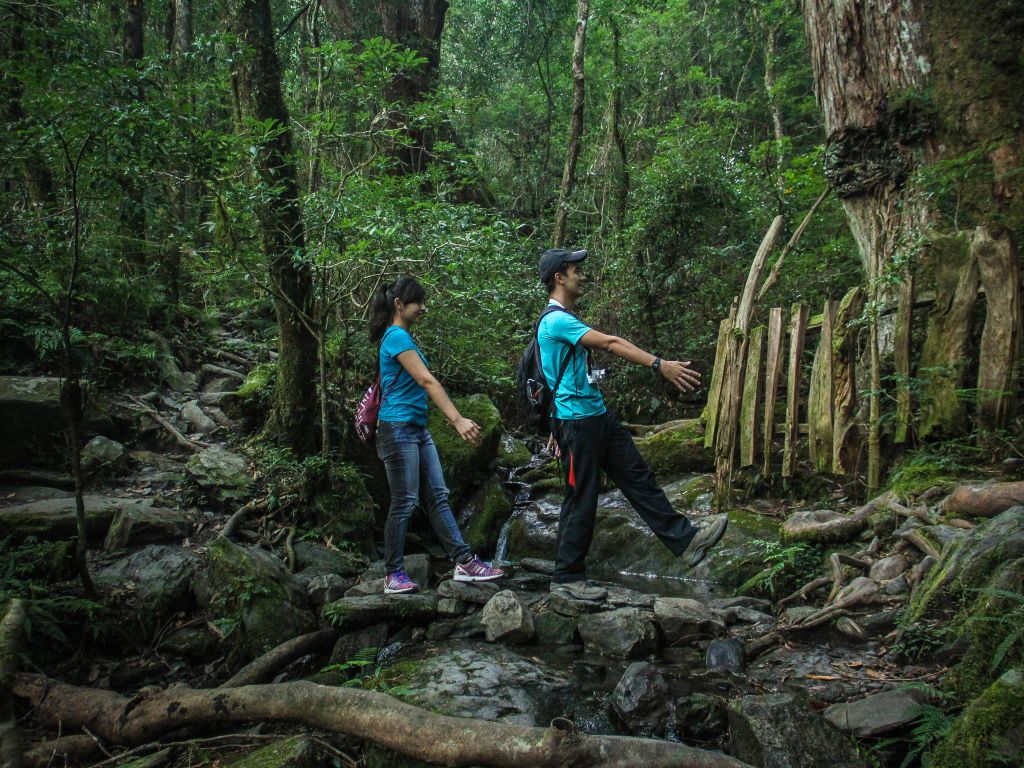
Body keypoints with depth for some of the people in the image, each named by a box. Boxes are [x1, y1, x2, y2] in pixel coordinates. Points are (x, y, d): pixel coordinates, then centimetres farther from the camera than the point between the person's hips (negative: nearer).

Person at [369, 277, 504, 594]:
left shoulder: (402, 337, 16)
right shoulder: (397, 337, -13)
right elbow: (427, 381, -22)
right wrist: (457, 419, -27)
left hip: (417, 429, 9)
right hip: (397, 428, -9)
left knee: (438, 497, 6)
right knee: (404, 503, -4)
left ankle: (464, 562, 7)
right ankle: (393, 574, 7)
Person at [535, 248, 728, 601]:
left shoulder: (564, 318, 16)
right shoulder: (556, 319, -16)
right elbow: (610, 343, -25)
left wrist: (557, 427, 23)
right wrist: (660, 365, -29)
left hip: (598, 415, 10)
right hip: (577, 420, -10)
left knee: (638, 477, 9)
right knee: (581, 500, -1)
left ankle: (685, 539, 13)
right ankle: (567, 578, 11)